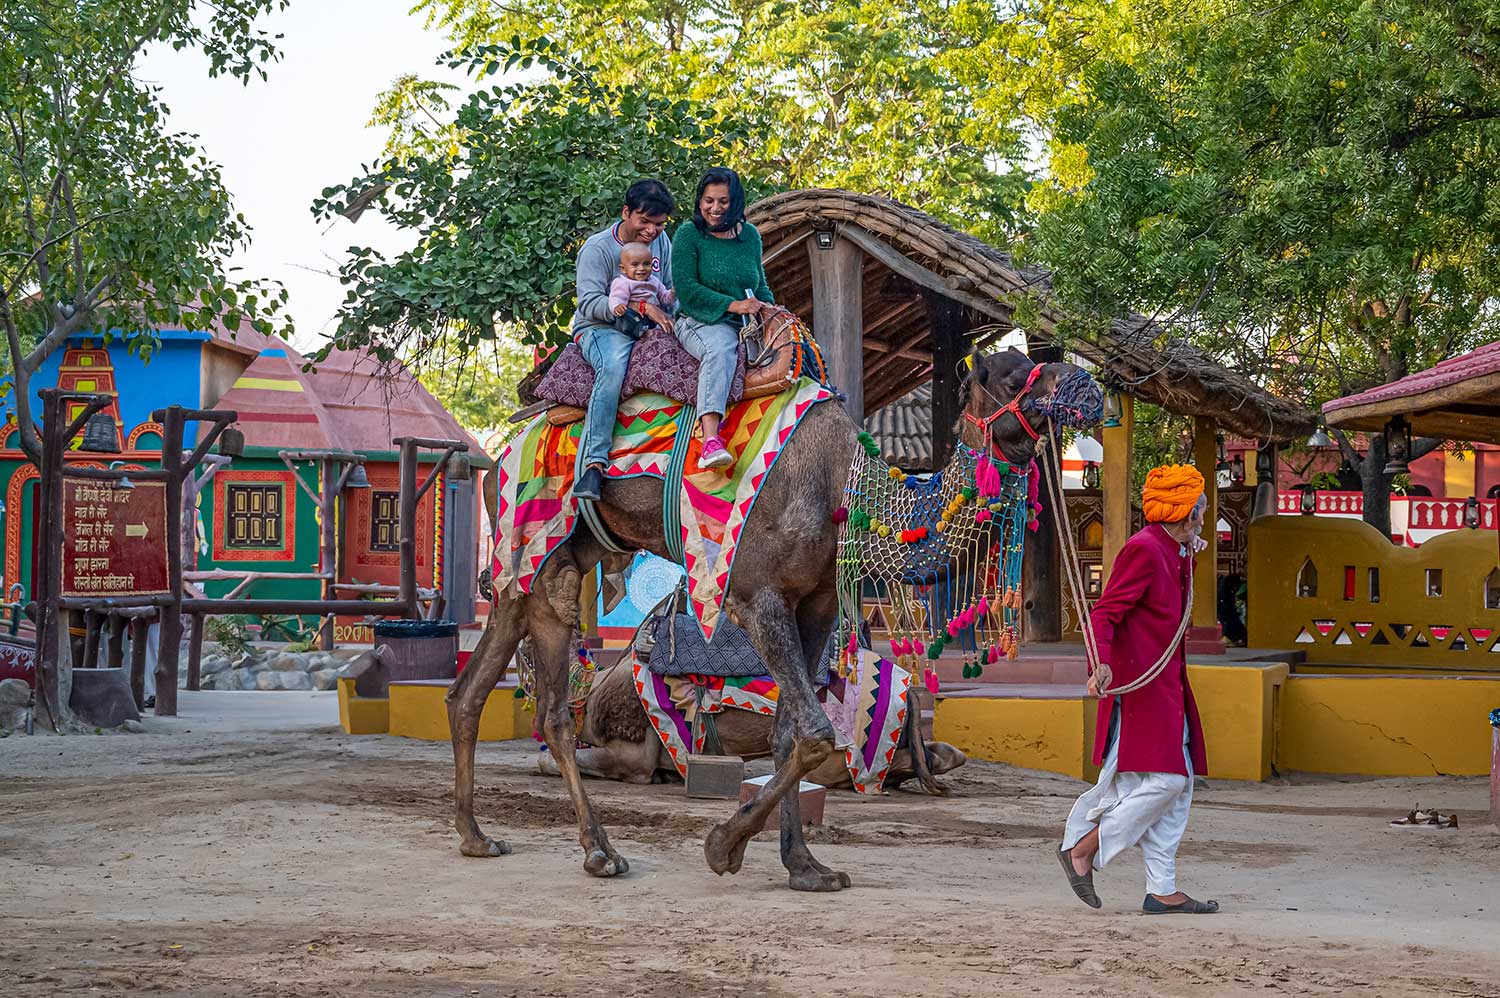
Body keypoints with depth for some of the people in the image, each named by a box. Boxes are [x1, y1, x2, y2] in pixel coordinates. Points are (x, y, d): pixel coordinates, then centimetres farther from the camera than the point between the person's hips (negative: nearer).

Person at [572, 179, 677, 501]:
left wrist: (670, 318, -6)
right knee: (613, 365, -39)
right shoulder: (598, 248, -7)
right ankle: (593, 463, -45)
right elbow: (589, 303, -16)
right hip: (599, 329, -6)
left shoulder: (662, 241, 12)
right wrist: (642, 307, -24)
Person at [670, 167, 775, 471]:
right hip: (701, 322, -5)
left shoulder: (750, 235, 16)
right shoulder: (689, 234, 0)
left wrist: (767, 306, 2)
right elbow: (687, 289, -8)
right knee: (721, 346, -39)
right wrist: (733, 305, -16)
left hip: (746, 323, 5)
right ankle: (710, 440, -55)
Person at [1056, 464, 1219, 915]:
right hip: (1140, 683, -10)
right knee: (1164, 780, -14)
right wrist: (1103, 663, -34)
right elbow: (1105, 612, -21)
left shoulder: (1174, 552, 15)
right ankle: (1084, 848, -1)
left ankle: (1162, 891, 9)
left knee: (1177, 785, 7)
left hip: (1165, 685, 10)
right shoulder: (1143, 549, -13)